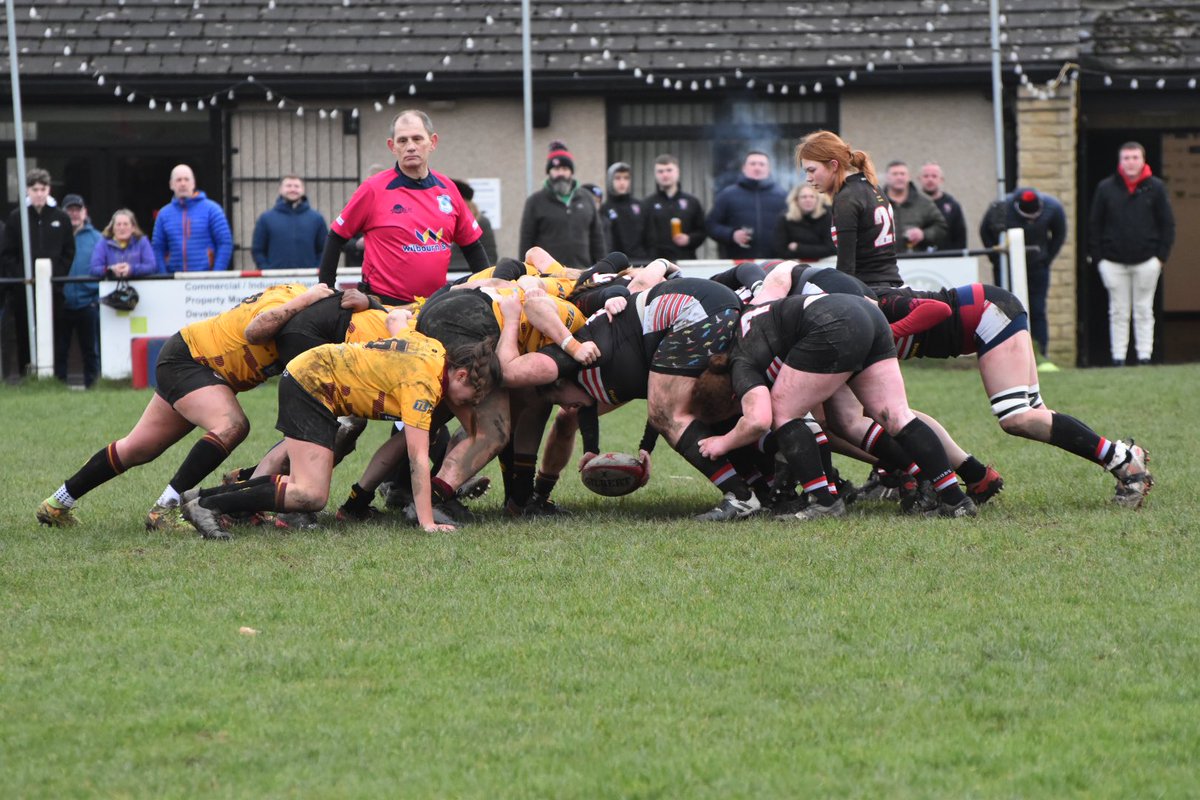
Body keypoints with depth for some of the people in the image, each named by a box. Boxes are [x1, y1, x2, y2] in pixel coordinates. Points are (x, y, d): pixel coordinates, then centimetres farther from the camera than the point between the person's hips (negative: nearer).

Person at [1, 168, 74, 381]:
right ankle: (23, 370, 7)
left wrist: (58, 274, -2)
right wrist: (18, 276, -6)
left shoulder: (61, 218, 6)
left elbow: (69, 252, 8)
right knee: (23, 332, 1)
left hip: (53, 288, 0)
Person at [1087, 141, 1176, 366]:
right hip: (1113, 261, 1)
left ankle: (1144, 355, 9)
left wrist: (1162, 255, -3)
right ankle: (1118, 356, 7)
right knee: (1118, 312, 4)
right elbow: (1094, 224, 6)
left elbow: (1167, 224, 5)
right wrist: (1097, 256, 0)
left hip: (1146, 261, -1)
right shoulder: (1106, 188, 2)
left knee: (1144, 311, 5)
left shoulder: (1155, 188, 1)